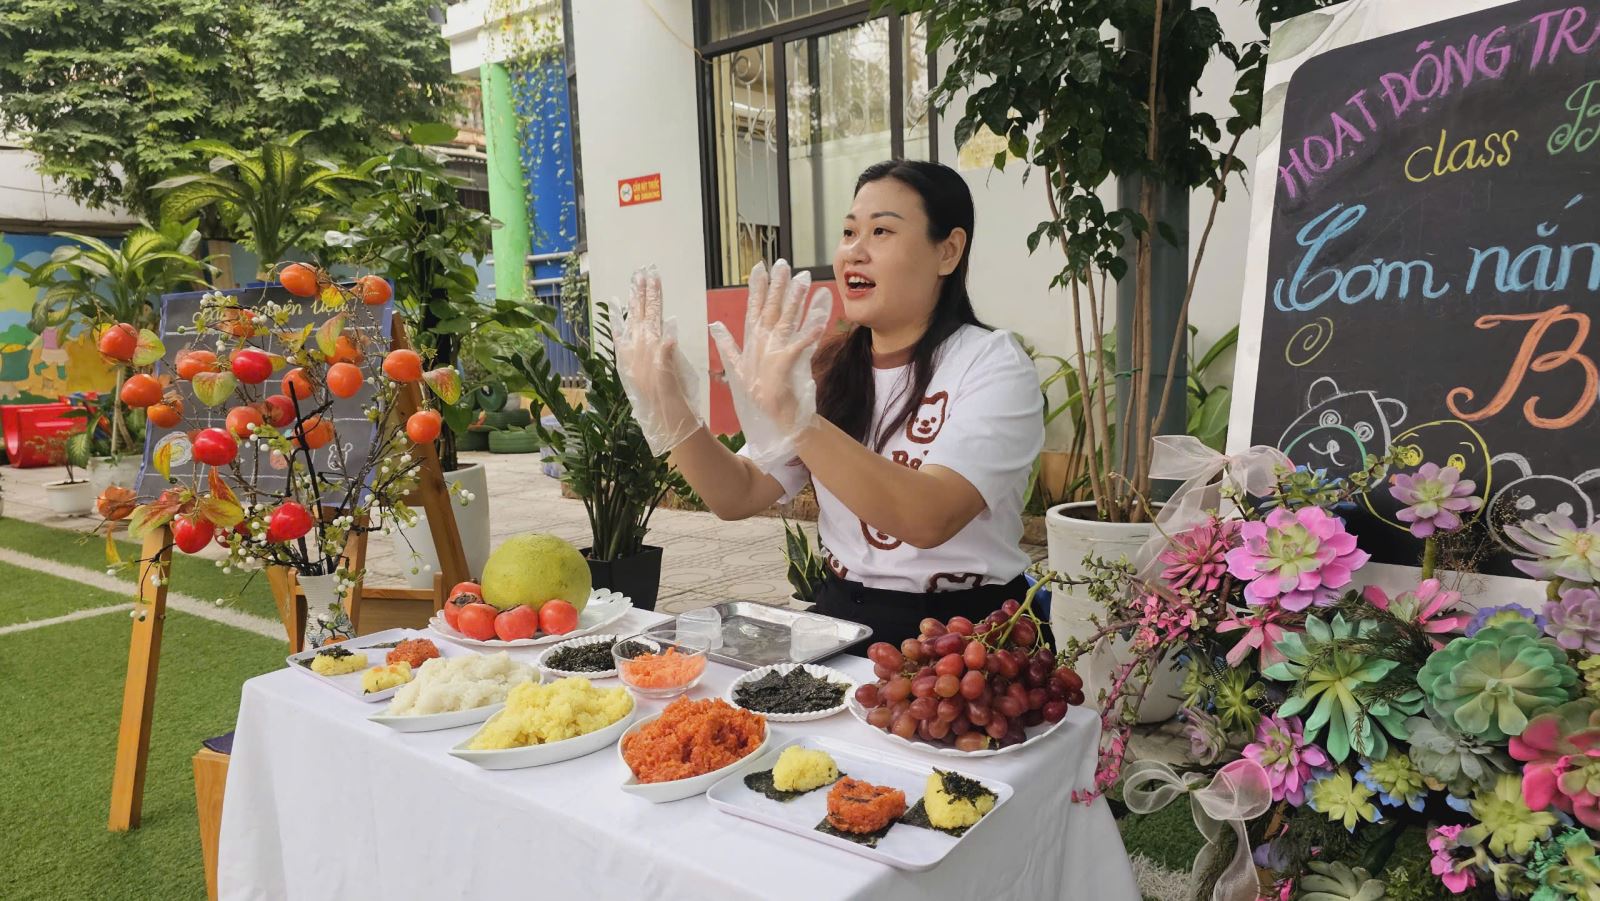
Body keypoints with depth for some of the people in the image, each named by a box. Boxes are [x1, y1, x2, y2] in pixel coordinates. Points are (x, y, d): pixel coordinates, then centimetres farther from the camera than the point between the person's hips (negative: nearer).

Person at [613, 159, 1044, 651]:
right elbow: (737, 497, -1)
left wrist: (792, 415, -35)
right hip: (842, 617, 4)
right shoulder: (828, 369, 6)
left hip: (964, 632, -4)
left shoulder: (993, 364, -10)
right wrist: (669, 406, -16)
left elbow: (928, 519, -27)